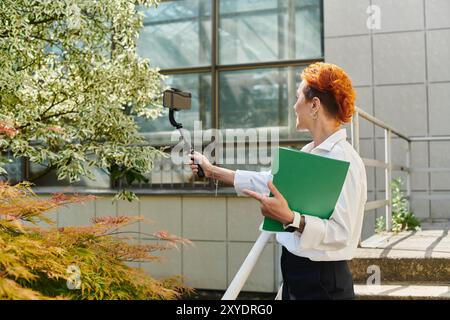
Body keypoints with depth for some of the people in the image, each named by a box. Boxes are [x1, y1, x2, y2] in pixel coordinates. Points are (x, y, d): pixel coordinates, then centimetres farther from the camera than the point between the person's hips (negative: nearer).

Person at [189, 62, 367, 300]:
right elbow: (271, 181, 19)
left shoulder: (344, 160, -19)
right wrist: (213, 171, 24)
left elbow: (341, 233, -25)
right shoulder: (309, 153, 9)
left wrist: (290, 219, -38)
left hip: (322, 282, -8)